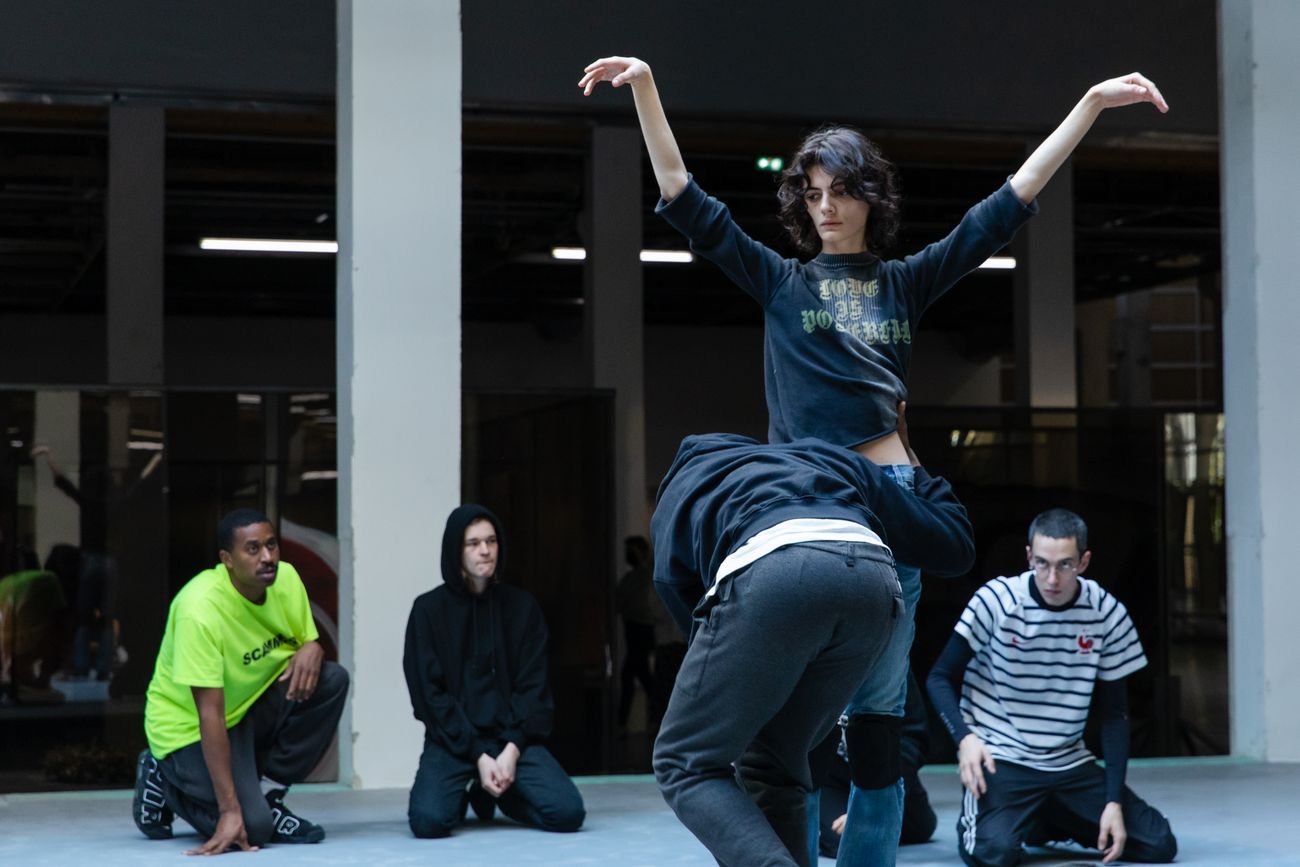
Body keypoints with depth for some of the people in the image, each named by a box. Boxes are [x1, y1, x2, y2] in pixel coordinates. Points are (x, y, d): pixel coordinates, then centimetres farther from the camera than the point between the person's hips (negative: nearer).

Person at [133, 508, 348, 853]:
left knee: (331, 680, -18)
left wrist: (311, 650, -23)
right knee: (252, 826, -24)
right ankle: (165, 783, 7)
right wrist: (230, 811, -34)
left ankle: (266, 793, -4)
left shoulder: (285, 578, -10)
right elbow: (210, 715, -31)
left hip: (252, 706, 6)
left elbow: (310, 643, 6)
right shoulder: (200, 609, -29)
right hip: (190, 728, -6)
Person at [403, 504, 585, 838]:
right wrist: (477, 756, -14)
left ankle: (499, 795, 12)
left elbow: (532, 685, 2)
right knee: (429, 820, -29)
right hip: (453, 740, -2)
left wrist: (512, 749, -13)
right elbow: (430, 693, -5)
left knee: (568, 812, -21)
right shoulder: (429, 609, 0)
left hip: (513, 736, 2)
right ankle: (461, 795, 9)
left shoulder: (522, 605, 6)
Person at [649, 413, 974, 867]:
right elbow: (954, 544, 41)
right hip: (874, 578, 4)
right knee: (770, 762, 21)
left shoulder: (678, 490, 38)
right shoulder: (830, 457, 43)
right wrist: (916, 469, 62)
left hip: (772, 570, -4)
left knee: (686, 762, 8)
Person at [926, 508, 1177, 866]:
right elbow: (940, 679, -7)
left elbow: (1114, 714, 1)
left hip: (1069, 765, 4)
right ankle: (976, 821, 9)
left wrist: (1114, 801, -7)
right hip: (999, 758, -4)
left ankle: (1047, 823, 18)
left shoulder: (1108, 615, -5)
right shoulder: (996, 600, -13)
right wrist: (965, 738, -26)